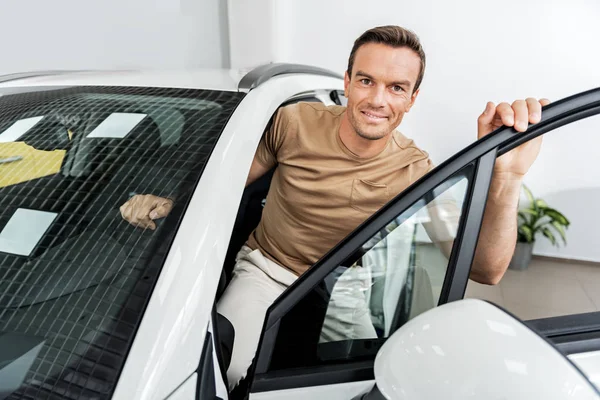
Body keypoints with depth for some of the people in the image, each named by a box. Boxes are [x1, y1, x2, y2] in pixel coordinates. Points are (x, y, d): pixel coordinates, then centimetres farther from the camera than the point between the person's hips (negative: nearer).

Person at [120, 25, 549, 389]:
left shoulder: (414, 171, -15)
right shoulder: (295, 122, -14)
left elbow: (486, 270, -25)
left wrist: (506, 177, -42)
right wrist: (170, 203, -16)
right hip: (263, 270, -1)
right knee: (225, 372, -24)